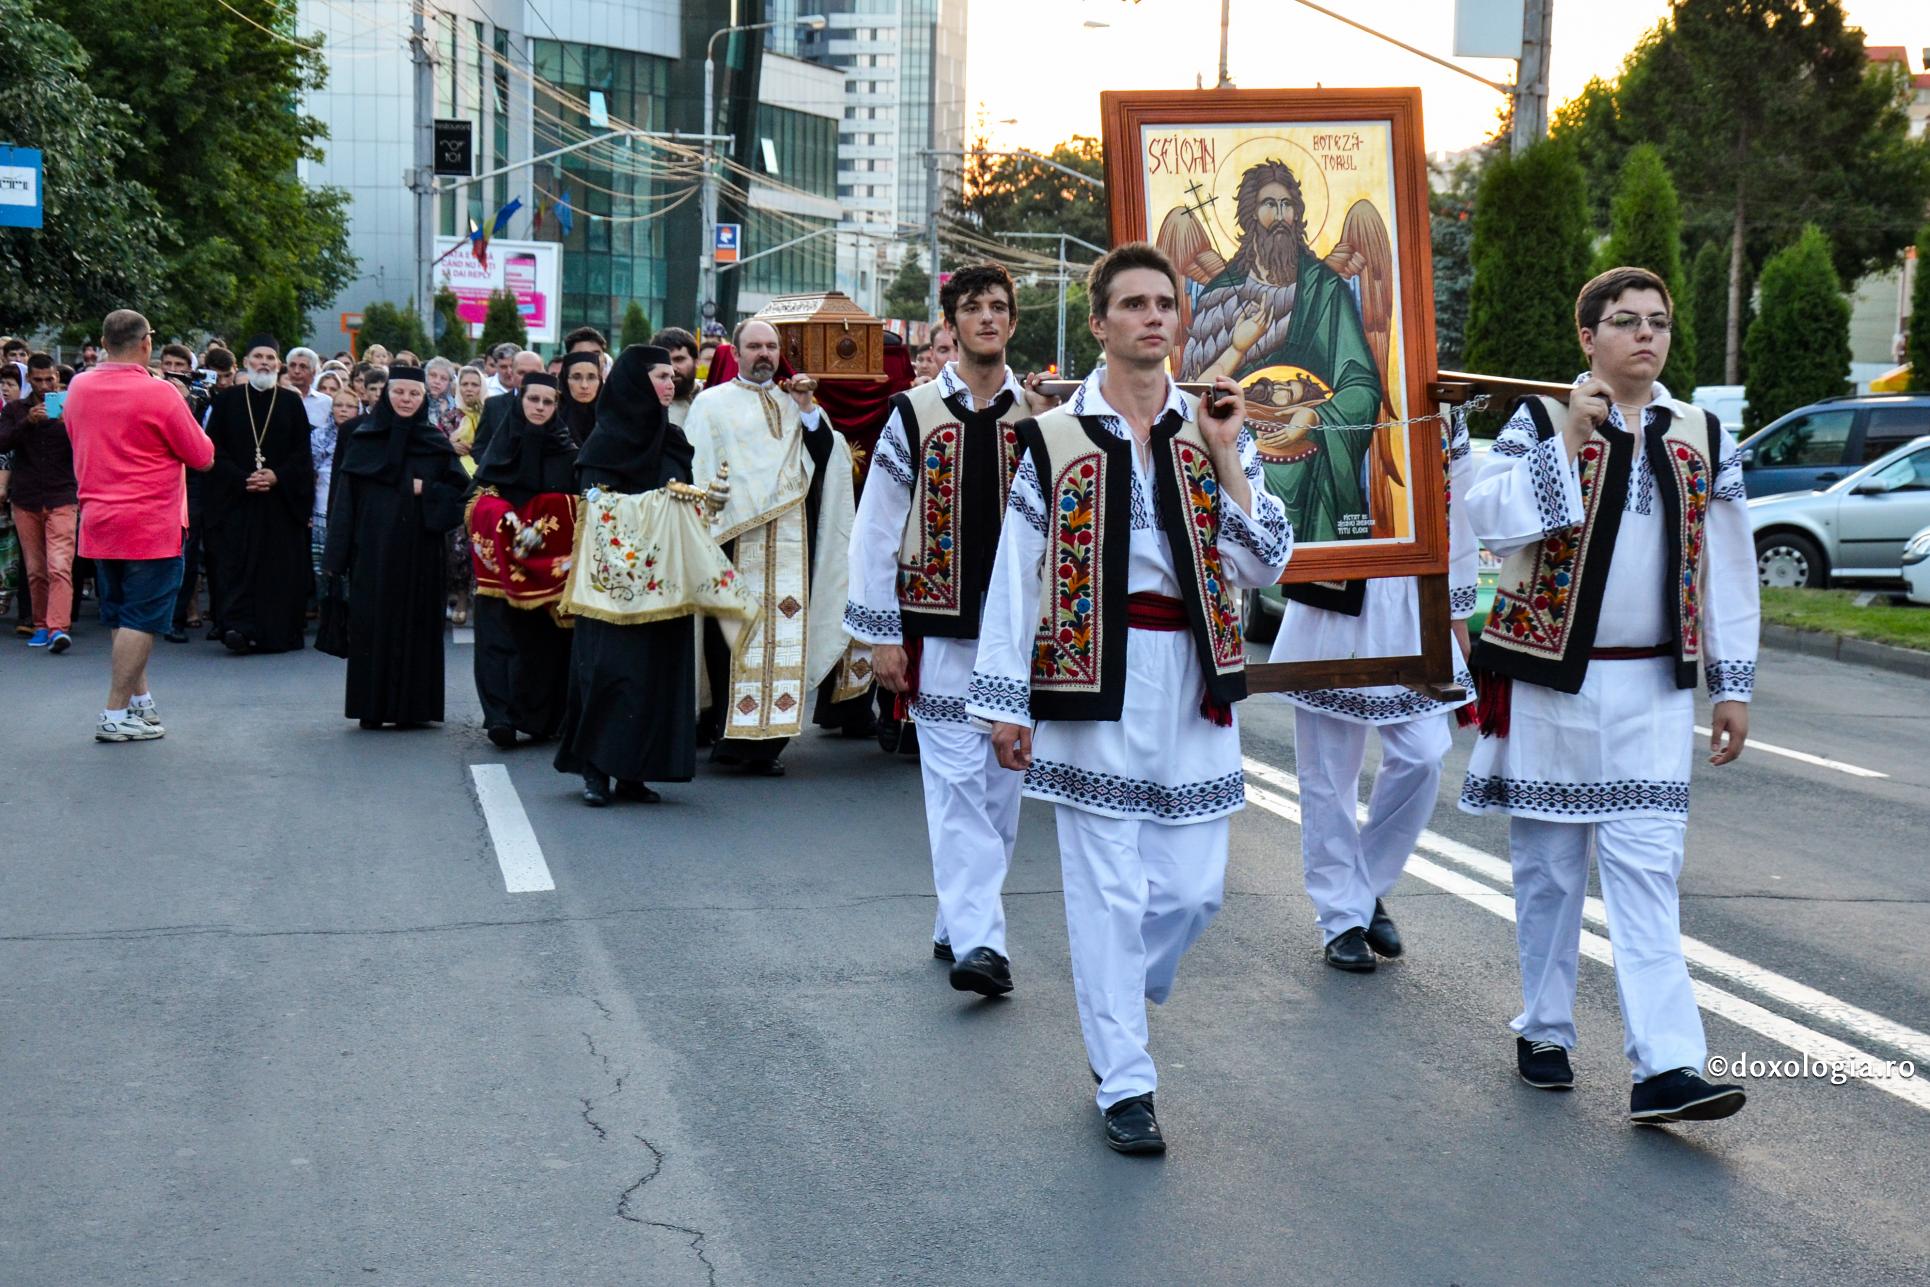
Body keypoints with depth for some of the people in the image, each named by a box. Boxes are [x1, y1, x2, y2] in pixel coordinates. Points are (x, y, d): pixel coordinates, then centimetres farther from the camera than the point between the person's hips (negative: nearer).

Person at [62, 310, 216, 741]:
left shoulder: (78, 389, 4)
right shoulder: (157, 394, -15)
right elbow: (202, 457, -9)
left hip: (98, 523, 7)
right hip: (150, 525, -6)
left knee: (122, 617, 17)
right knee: (140, 620, -2)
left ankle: (141, 701, 25)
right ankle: (115, 715, -5)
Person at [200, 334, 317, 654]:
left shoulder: (291, 403, 7)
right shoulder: (227, 401, 6)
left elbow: (302, 452, 4)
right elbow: (214, 449, 1)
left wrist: (277, 476, -12)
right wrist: (242, 479, -12)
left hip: (281, 500, 1)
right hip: (236, 499, -1)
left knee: (281, 566, 0)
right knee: (238, 562, -10)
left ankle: (279, 633, 6)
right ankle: (238, 626, -16)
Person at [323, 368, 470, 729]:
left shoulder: (436, 443, 7)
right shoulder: (364, 439, 4)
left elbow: (462, 491, 4)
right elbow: (346, 498, 0)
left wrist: (425, 490, -12)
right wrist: (336, 556, -5)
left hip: (419, 551, 1)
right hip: (374, 549, -1)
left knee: (416, 622, 2)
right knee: (373, 624, -1)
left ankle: (411, 705, 9)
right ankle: (372, 706, 6)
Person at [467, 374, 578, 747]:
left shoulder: (566, 449, 8)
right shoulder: (503, 443, 9)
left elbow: (575, 506, 4)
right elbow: (484, 498, 5)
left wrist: (540, 531, -12)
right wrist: (509, 524, -13)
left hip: (550, 560, 0)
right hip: (503, 560, 0)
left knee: (545, 637, 0)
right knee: (503, 635, -9)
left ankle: (543, 716, 8)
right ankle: (501, 716, -15)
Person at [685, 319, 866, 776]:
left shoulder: (795, 405, 19)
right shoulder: (712, 403, 8)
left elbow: (825, 459, 8)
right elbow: (696, 467, 3)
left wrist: (807, 410, -2)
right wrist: (705, 523, -8)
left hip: (788, 542, 3)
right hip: (735, 538, -3)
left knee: (782, 632, -2)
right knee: (734, 634, -4)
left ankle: (766, 741, 0)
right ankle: (730, 734, 2)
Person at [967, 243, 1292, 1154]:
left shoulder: (1213, 432, 9)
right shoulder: (1055, 438, 2)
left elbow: (1265, 565, 0)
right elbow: (1016, 575, 1)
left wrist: (1226, 458, -8)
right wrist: (1006, 702, -2)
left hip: (1193, 677, 3)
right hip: (1095, 676, -3)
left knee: (1192, 885, 4)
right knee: (1108, 888, 0)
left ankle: (1116, 1004, 32)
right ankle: (1124, 1084, 10)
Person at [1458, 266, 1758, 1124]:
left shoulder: (1703, 441, 7)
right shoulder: (1540, 423, -2)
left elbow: (1728, 570, 11)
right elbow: (1489, 519, -17)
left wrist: (1733, 686, 9)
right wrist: (1569, 437, -19)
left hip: (1651, 691, 1)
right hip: (1549, 680, -1)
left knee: (1646, 872, -6)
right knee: (1549, 866, 9)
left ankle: (1666, 1067, -11)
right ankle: (1545, 1030, 24)